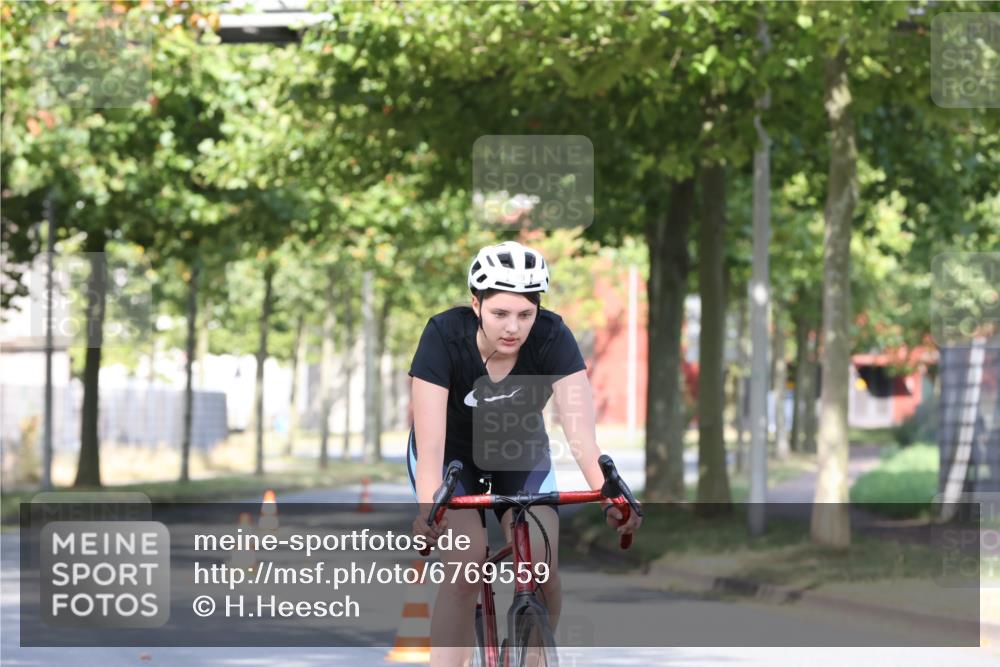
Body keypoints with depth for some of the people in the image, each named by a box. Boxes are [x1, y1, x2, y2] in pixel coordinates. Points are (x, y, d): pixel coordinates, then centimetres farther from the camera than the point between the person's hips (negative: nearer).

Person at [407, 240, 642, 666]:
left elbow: (581, 431, -35)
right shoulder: (444, 337, -31)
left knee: (543, 568, -14)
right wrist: (428, 508, -54)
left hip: (521, 456, 2)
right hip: (452, 454, -2)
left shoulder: (553, 339, -27)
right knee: (465, 566, -23)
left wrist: (609, 495, -52)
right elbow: (430, 444, -37)